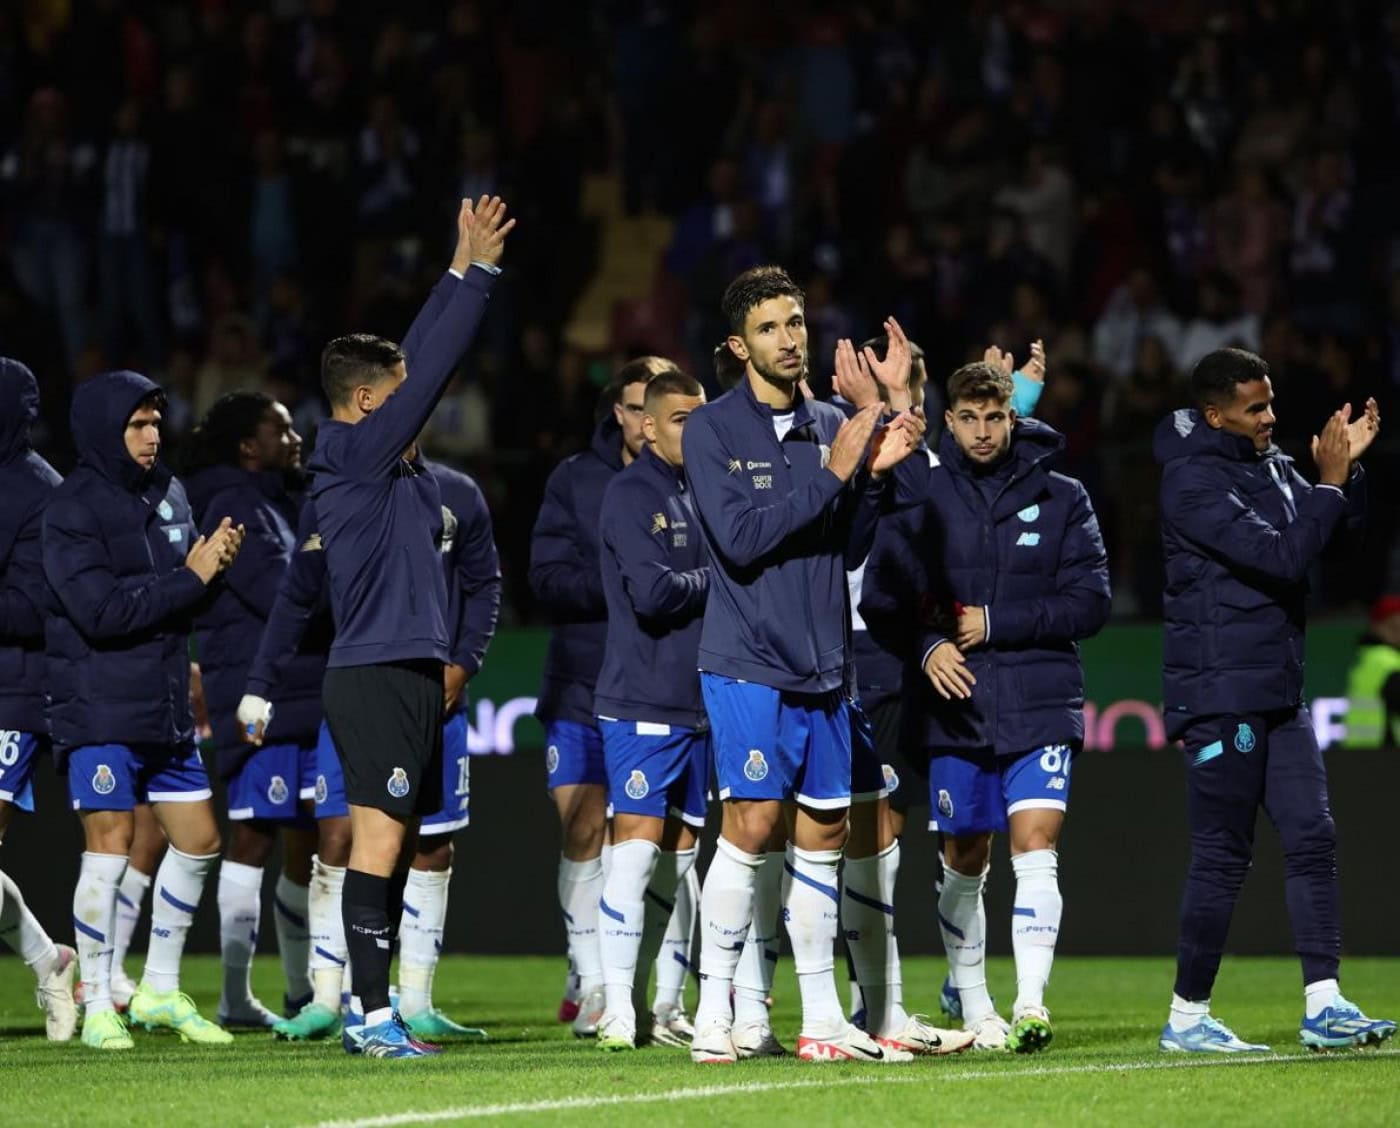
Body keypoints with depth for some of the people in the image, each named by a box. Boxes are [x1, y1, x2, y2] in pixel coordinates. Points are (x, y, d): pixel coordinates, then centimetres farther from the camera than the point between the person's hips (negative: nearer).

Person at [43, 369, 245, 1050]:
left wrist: (217, 559, -7)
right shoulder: (73, 509, -12)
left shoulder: (169, 493, 11)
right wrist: (190, 578, -18)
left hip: (166, 707, 7)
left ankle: (161, 991, 22)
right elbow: (101, 610, -21)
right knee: (109, 844, -7)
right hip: (100, 709, -7)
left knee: (197, 840, 9)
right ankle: (97, 1007, 2)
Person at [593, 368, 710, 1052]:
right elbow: (653, 593, -19)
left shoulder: (702, 495, 17)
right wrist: (715, 578, -5)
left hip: (696, 706, 8)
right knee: (637, 844, -10)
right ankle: (617, 1010, -9)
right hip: (642, 705, -8)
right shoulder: (631, 494, -8)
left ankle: (654, 1006, 12)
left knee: (678, 853, 8)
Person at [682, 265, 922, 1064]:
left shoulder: (831, 427, 11)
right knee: (752, 824, -12)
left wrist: (876, 474, -5)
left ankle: (822, 1018, 14)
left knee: (825, 831, 7)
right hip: (749, 663, -6)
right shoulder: (713, 432, -5)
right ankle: (716, 1013, -6)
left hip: (822, 667, 6)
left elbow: (850, 549, 10)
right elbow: (740, 536, -17)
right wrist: (833, 473, -17)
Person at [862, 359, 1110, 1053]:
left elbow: (1090, 602, -2)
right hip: (955, 708, 1)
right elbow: (879, 599, 5)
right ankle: (975, 1012, 19)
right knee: (963, 863, 7)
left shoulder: (1061, 500, 4)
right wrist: (926, 646, -14)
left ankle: (1030, 1004, -20)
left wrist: (997, 623, -11)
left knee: (1035, 846, -14)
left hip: (1041, 707, -1)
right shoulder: (921, 499, 5)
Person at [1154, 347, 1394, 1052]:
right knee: (1222, 857, -4)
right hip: (1220, 695, -8)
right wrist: (1329, 482, -17)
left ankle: (1323, 1007, 1)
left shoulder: (1271, 464, 11)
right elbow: (1280, 556, -23)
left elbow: (1339, 534, 14)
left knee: (1312, 837, 1)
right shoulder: (1194, 480, -15)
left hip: (1277, 692, 8)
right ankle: (1187, 1018, 5)